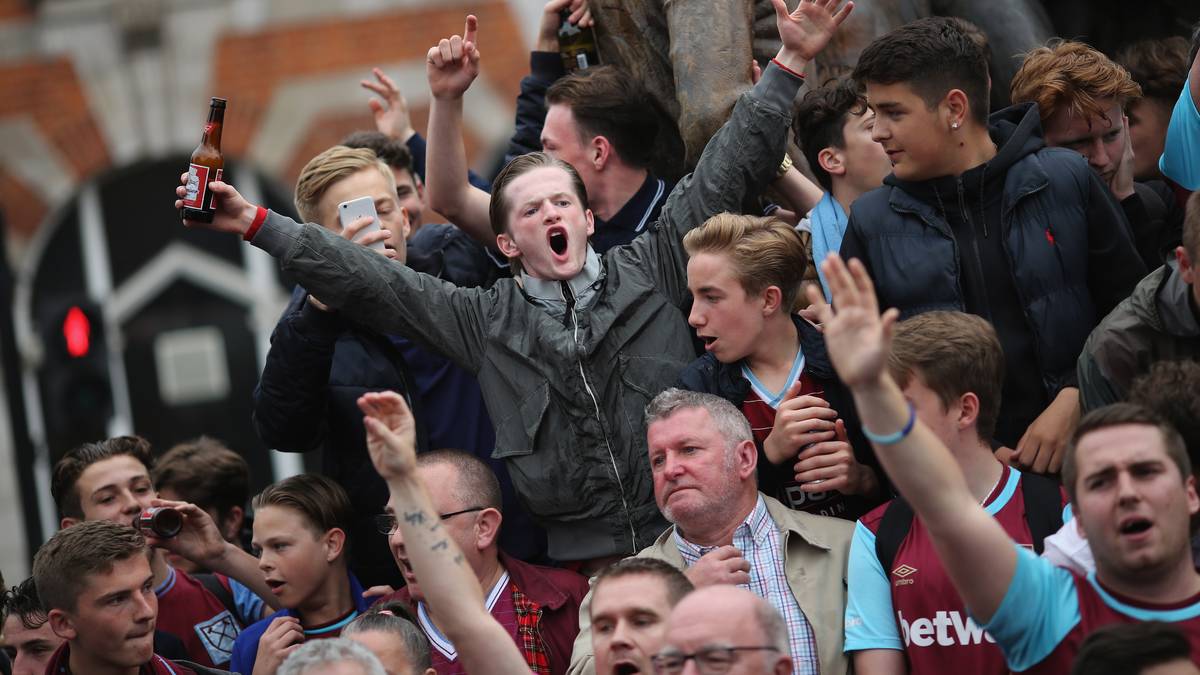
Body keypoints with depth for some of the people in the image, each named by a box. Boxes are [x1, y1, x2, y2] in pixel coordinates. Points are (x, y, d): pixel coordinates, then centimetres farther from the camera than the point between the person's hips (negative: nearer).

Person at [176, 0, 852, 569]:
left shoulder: (649, 270, 10)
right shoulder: (488, 319, 12)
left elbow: (726, 174, 8)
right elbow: (370, 282, 10)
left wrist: (790, 62, 4)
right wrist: (257, 224, 6)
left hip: (690, 538, -1)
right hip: (580, 561, 1)